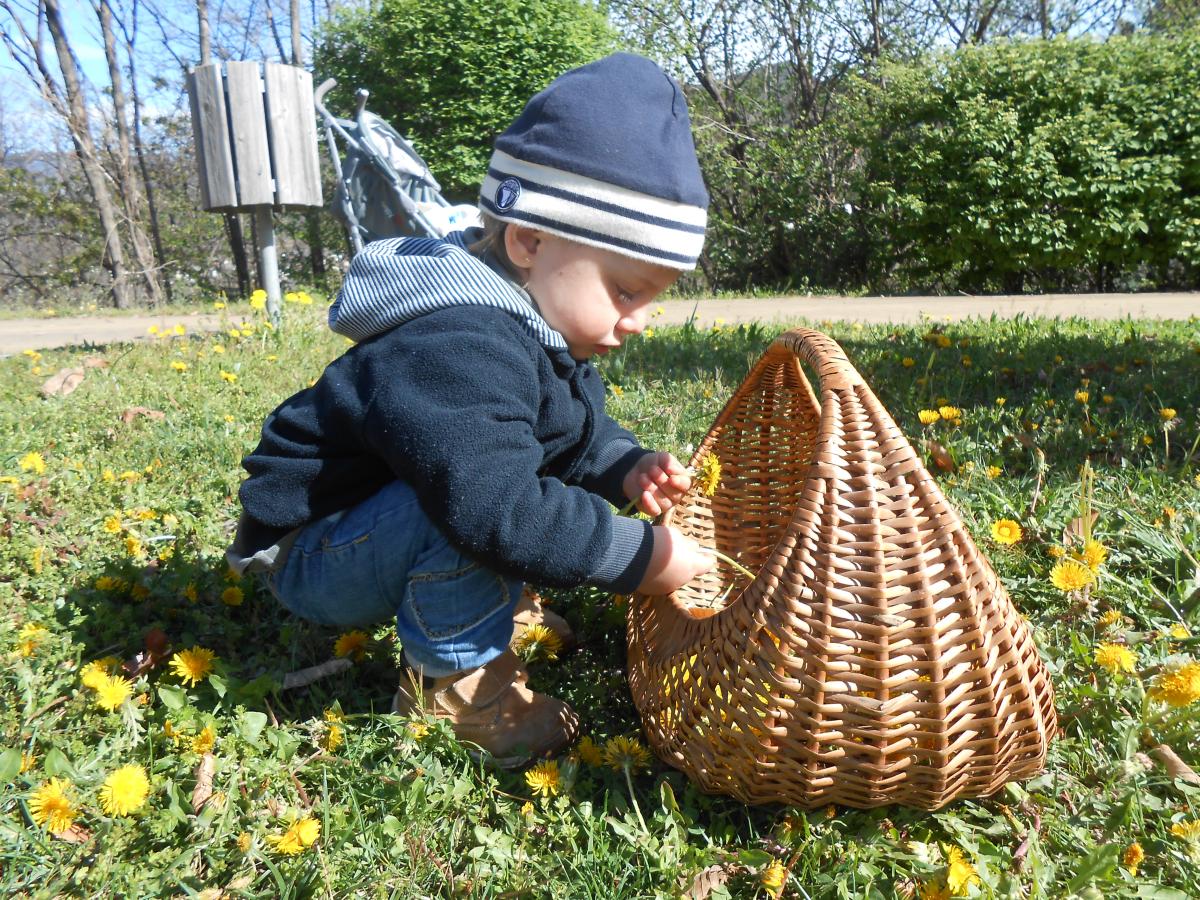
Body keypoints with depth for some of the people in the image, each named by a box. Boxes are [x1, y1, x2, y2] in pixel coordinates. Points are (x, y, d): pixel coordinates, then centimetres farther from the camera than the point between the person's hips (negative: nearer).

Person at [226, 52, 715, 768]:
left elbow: (582, 432, 10)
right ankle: (453, 679, -13)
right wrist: (637, 556, -34)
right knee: (471, 508, -37)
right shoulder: (458, 351, -35)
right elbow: (496, 507, -43)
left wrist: (627, 468, -10)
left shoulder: (538, 328, -1)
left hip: (384, 539, 9)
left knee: (565, 469, 10)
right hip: (311, 557, -9)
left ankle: (491, 598, 9)